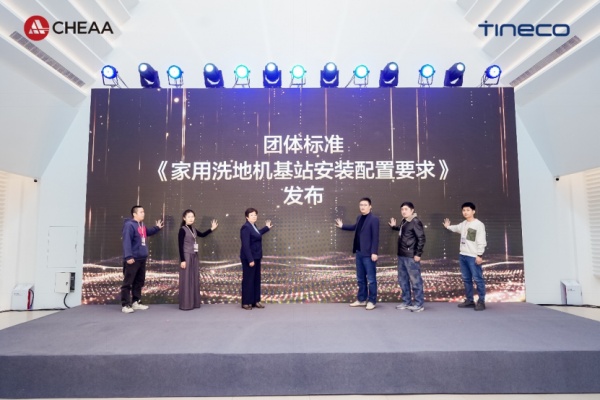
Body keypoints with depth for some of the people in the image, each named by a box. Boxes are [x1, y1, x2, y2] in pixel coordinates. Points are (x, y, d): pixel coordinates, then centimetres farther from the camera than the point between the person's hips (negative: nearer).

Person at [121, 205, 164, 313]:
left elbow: (147, 232, 35)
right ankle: (125, 305, 5)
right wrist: (128, 256, -27)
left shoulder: (142, 225, 14)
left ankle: (136, 302, 26)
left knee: (139, 282, 16)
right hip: (132, 259, -10)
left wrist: (157, 228, 21)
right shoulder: (129, 225, -15)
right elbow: (126, 241, -21)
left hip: (142, 259, 10)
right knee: (128, 282, -2)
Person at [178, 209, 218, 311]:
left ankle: (194, 303, 19)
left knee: (195, 279, 10)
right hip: (187, 256, -8)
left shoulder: (193, 229, 10)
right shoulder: (182, 230, -10)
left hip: (194, 256, 8)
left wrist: (212, 229, 14)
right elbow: (180, 246, -13)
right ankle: (185, 304, 6)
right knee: (186, 280, -2)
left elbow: (202, 235, 25)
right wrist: (182, 260, -16)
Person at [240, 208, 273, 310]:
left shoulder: (253, 226, 11)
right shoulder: (245, 228, -17)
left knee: (256, 279, 12)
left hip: (256, 257, 9)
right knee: (248, 280, -1)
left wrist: (267, 228, 40)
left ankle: (256, 301, 21)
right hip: (249, 258, -9)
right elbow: (245, 245, -21)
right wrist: (250, 259, -24)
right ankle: (246, 303, 9)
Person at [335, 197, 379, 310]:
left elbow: (375, 237, -15)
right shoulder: (359, 218, 12)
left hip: (368, 253, -8)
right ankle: (361, 300, 25)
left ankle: (371, 301, 12)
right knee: (360, 278, 15)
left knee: (371, 279, 1)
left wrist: (374, 252, -20)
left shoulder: (374, 219, -11)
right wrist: (342, 226, 33)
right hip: (359, 252, 8)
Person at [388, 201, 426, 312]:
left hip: (411, 256, -9)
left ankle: (419, 304, 10)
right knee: (402, 280, 15)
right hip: (402, 255, 9)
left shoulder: (415, 222, -12)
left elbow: (421, 238, -15)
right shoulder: (404, 222, 13)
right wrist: (394, 226, 26)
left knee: (415, 280, 0)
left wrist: (418, 254, -17)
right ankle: (406, 302, 26)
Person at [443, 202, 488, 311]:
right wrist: (448, 226, 55)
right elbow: (456, 228, 38)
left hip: (473, 257, -8)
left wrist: (479, 255, -18)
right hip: (463, 256, 8)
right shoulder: (463, 224, 14)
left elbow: (481, 241, -13)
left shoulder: (479, 224, -9)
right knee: (466, 279, 12)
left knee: (478, 279, -6)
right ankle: (469, 300, 20)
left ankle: (481, 301, 2)